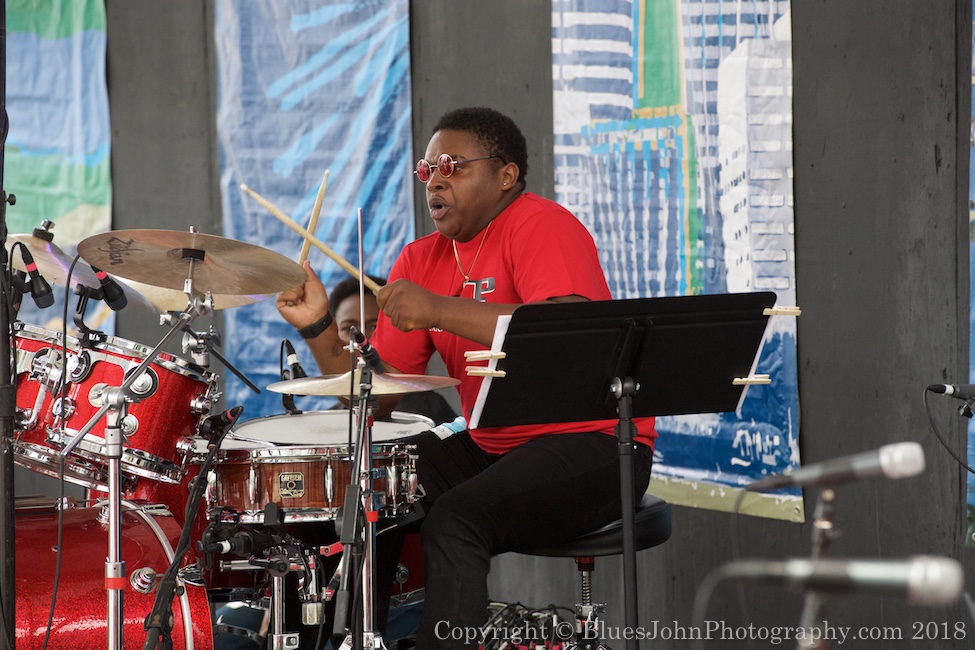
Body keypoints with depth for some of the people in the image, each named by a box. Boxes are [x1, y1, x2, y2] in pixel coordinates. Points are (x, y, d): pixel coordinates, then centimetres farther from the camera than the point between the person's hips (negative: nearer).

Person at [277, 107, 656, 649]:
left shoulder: (541, 227, -12)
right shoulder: (421, 261, 10)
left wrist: (439, 310, -31)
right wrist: (320, 326, -8)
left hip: (593, 444, -8)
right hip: (489, 445, 8)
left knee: (454, 519, -29)